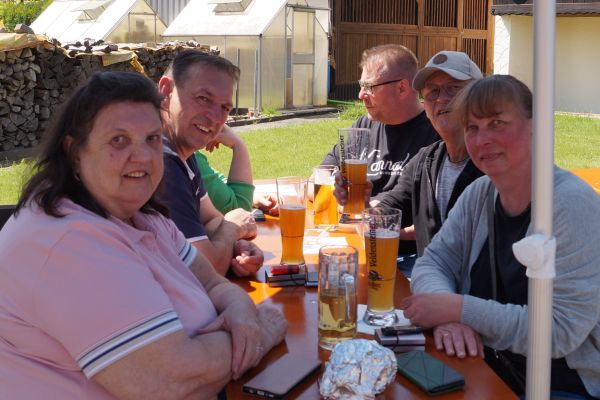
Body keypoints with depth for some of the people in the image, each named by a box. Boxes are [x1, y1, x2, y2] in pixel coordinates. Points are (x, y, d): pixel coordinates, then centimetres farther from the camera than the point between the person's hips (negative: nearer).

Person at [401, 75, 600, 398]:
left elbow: (562, 329, -23)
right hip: (486, 372, 6)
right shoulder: (479, 195, 3)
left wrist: (459, 308, -23)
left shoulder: (572, 204, -18)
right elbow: (432, 263, 2)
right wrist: (447, 313, -20)